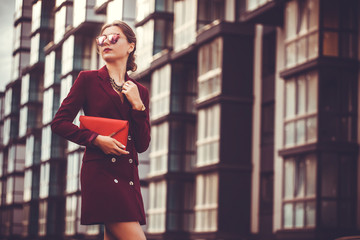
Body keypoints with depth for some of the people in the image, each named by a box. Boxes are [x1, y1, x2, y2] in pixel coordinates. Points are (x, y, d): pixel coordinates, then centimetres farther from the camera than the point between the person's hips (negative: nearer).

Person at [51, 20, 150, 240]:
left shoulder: (140, 91, 16)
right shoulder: (89, 79, 5)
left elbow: (143, 145, 10)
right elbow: (60, 122, 1)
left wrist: (138, 105, -2)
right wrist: (95, 139, -12)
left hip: (128, 175, 5)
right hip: (100, 171, -5)